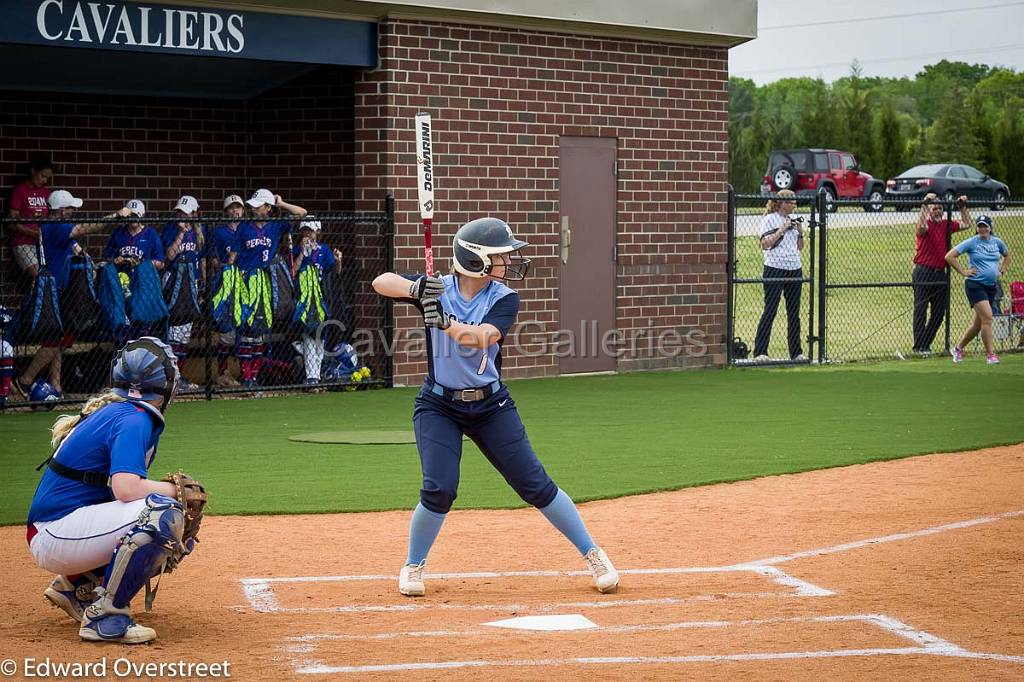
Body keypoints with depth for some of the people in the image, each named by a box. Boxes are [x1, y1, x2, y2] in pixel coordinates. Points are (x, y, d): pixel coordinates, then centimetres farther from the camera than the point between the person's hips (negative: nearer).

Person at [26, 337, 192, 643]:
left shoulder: (112, 410, 14)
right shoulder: (134, 420, -15)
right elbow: (125, 489, -28)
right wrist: (174, 490, -11)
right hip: (56, 535, -10)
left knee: (177, 544, 17)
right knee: (164, 513, -28)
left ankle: (76, 584, 18)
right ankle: (106, 615, -20)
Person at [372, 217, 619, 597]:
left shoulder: (504, 299, -7)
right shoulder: (437, 290, -8)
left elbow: (481, 337, -25)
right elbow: (382, 282, -17)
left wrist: (443, 320, -39)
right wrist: (415, 289, -36)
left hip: (491, 405, 1)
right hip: (439, 406, -1)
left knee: (535, 485, 1)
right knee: (439, 489, -15)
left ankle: (592, 554, 13)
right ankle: (413, 566, 9)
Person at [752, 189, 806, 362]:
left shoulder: (794, 219, 14)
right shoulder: (769, 219, -4)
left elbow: (799, 247, 17)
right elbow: (765, 244, -13)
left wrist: (800, 232, 1)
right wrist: (782, 230, -15)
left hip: (795, 269, 6)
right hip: (775, 269, -6)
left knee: (794, 313, 8)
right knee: (770, 311, -8)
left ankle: (796, 352, 14)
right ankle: (760, 352, -7)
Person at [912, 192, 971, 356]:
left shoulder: (947, 225, 11)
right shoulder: (927, 225, -8)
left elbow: (966, 224, 23)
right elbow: (922, 226, -32)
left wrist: (963, 207, 14)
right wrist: (924, 206, -31)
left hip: (940, 273, 7)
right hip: (923, 273, -7)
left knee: (939, 312, 9)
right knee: (921, 310, -5)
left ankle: (925, 344, 19)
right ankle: (919, 346, -3)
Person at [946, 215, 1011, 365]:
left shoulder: (997, 242, 8)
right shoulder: (971, 242, -7)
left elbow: (1007, 255, 30)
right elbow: (949, 256, -9)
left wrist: (1001, 271, 16)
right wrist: (963, 271, -9)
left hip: (991, 286, 6)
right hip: (975, 285, -6)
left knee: (978, 324, 10)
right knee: (987, 317, -19)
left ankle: (959, 348, 28)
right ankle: (990, 354, -13)